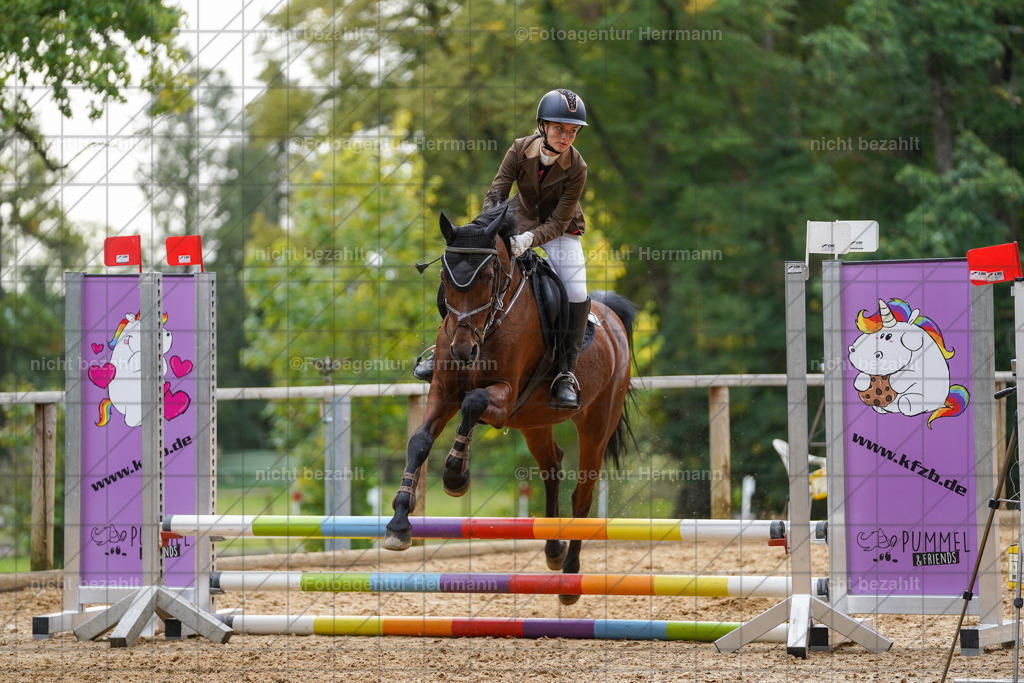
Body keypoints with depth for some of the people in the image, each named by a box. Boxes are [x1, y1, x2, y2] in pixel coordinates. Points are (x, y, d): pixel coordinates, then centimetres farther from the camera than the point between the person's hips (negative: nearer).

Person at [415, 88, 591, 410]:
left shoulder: (576, 169, -24)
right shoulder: (520, 150, -19)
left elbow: (559, 222, -24)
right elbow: (496, 195, -16)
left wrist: (529, 239, -42)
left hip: (561, 233, -2)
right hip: (522, 224, 2)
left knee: (577, 293, -22)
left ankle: (567, 374, -12)